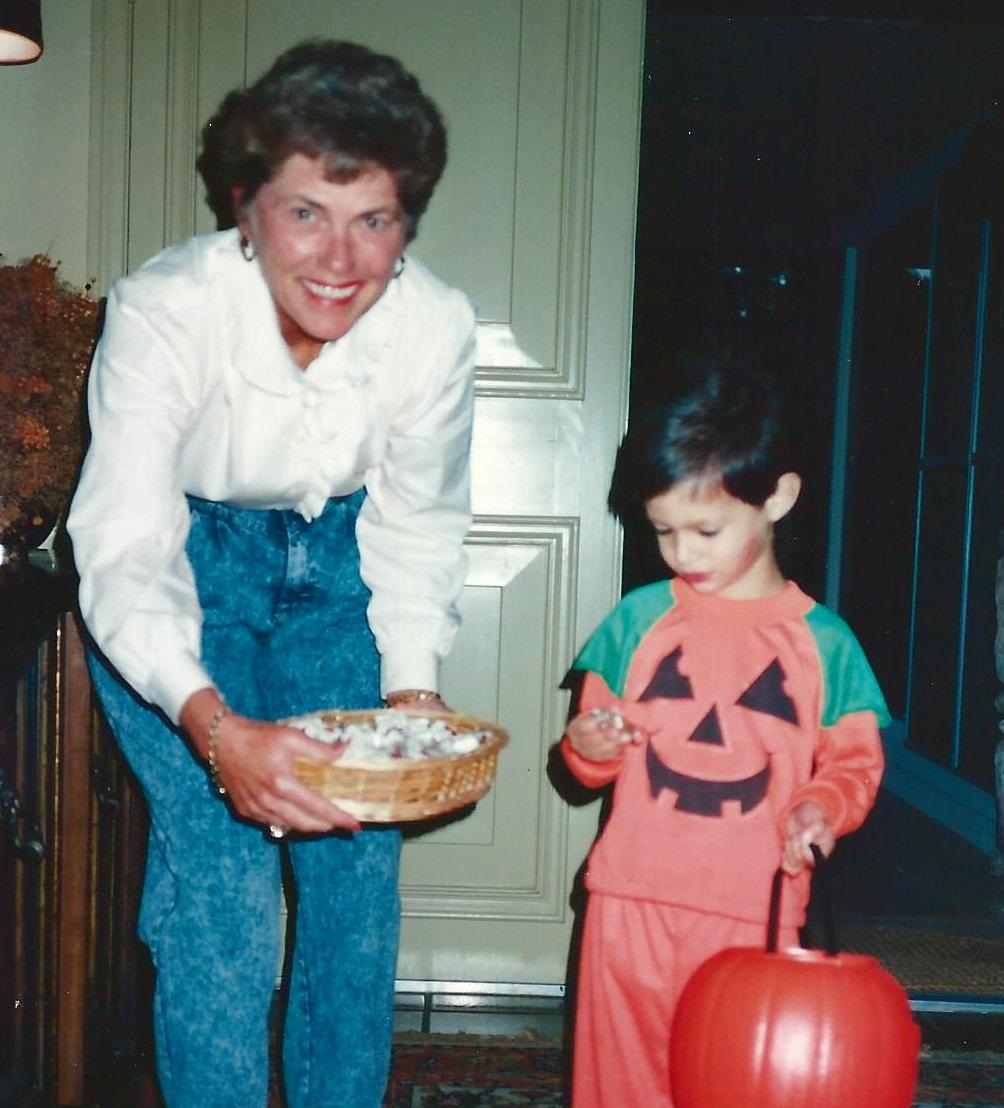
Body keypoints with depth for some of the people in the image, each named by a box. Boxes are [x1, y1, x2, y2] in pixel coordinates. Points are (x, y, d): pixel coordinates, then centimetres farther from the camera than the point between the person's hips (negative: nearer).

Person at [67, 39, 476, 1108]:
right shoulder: (162, 310, -30)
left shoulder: (436, 326, -20)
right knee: (219, 883, -13)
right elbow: (123, 548, -33)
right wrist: (214, 728, -48)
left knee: (358, 870, 1)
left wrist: (412, 688, -16)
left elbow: (417, 525, -6)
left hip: (333, 564, 3)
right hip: (180, 575, -3)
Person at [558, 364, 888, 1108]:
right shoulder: (640, 616, 4)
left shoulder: (822, 640, 0)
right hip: (633, 900, 1)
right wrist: (587, 747, -11)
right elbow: (594, 752, 11)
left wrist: (824, 805, -15)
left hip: (754, 912, -1)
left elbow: (856, 762, 5)